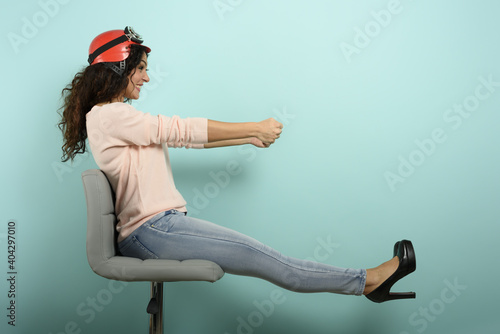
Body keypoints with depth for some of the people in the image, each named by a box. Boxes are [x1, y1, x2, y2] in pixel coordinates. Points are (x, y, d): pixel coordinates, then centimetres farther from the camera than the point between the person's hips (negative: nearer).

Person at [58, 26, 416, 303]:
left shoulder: (118, 118, 19)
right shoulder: (108, 115, -13)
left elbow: (182, 137, 18)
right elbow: (181, 130, -15)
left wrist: (250, 138, 16)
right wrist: (255, 128, -9)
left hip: (157, 227, 9)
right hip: (151, 230, -9)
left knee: (261, 258, 1)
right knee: (265, 259, -9)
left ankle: (366, 282, 1)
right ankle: (368, 280, -2)